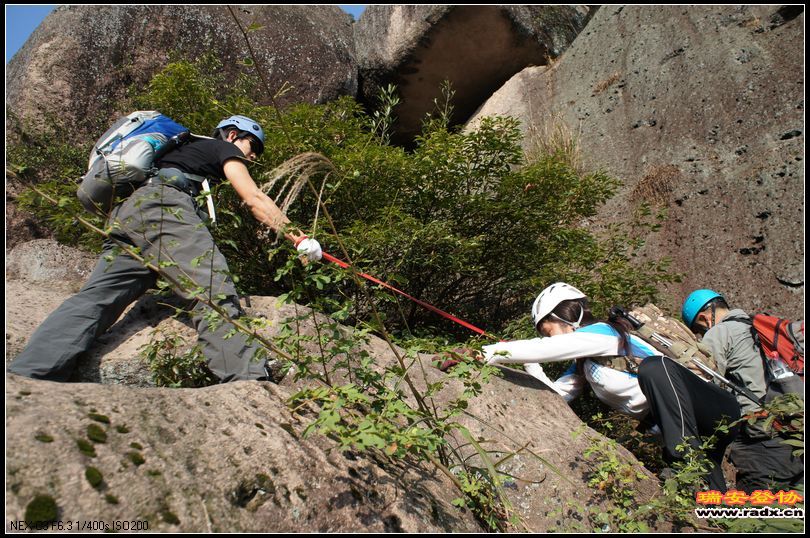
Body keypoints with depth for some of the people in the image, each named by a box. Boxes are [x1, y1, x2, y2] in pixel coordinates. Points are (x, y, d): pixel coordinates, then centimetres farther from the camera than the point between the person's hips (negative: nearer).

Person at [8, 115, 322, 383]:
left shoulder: (189, 149, 41)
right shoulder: (223, 147, 17)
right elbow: (254, 199, 4)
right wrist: (296, 236, 2)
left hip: (125, 214, 9)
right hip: (163, 206, -9)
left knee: (93, 299, -5)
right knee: (215, 293, -23)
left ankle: (22, 378, -19)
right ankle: (249, 381, -35)